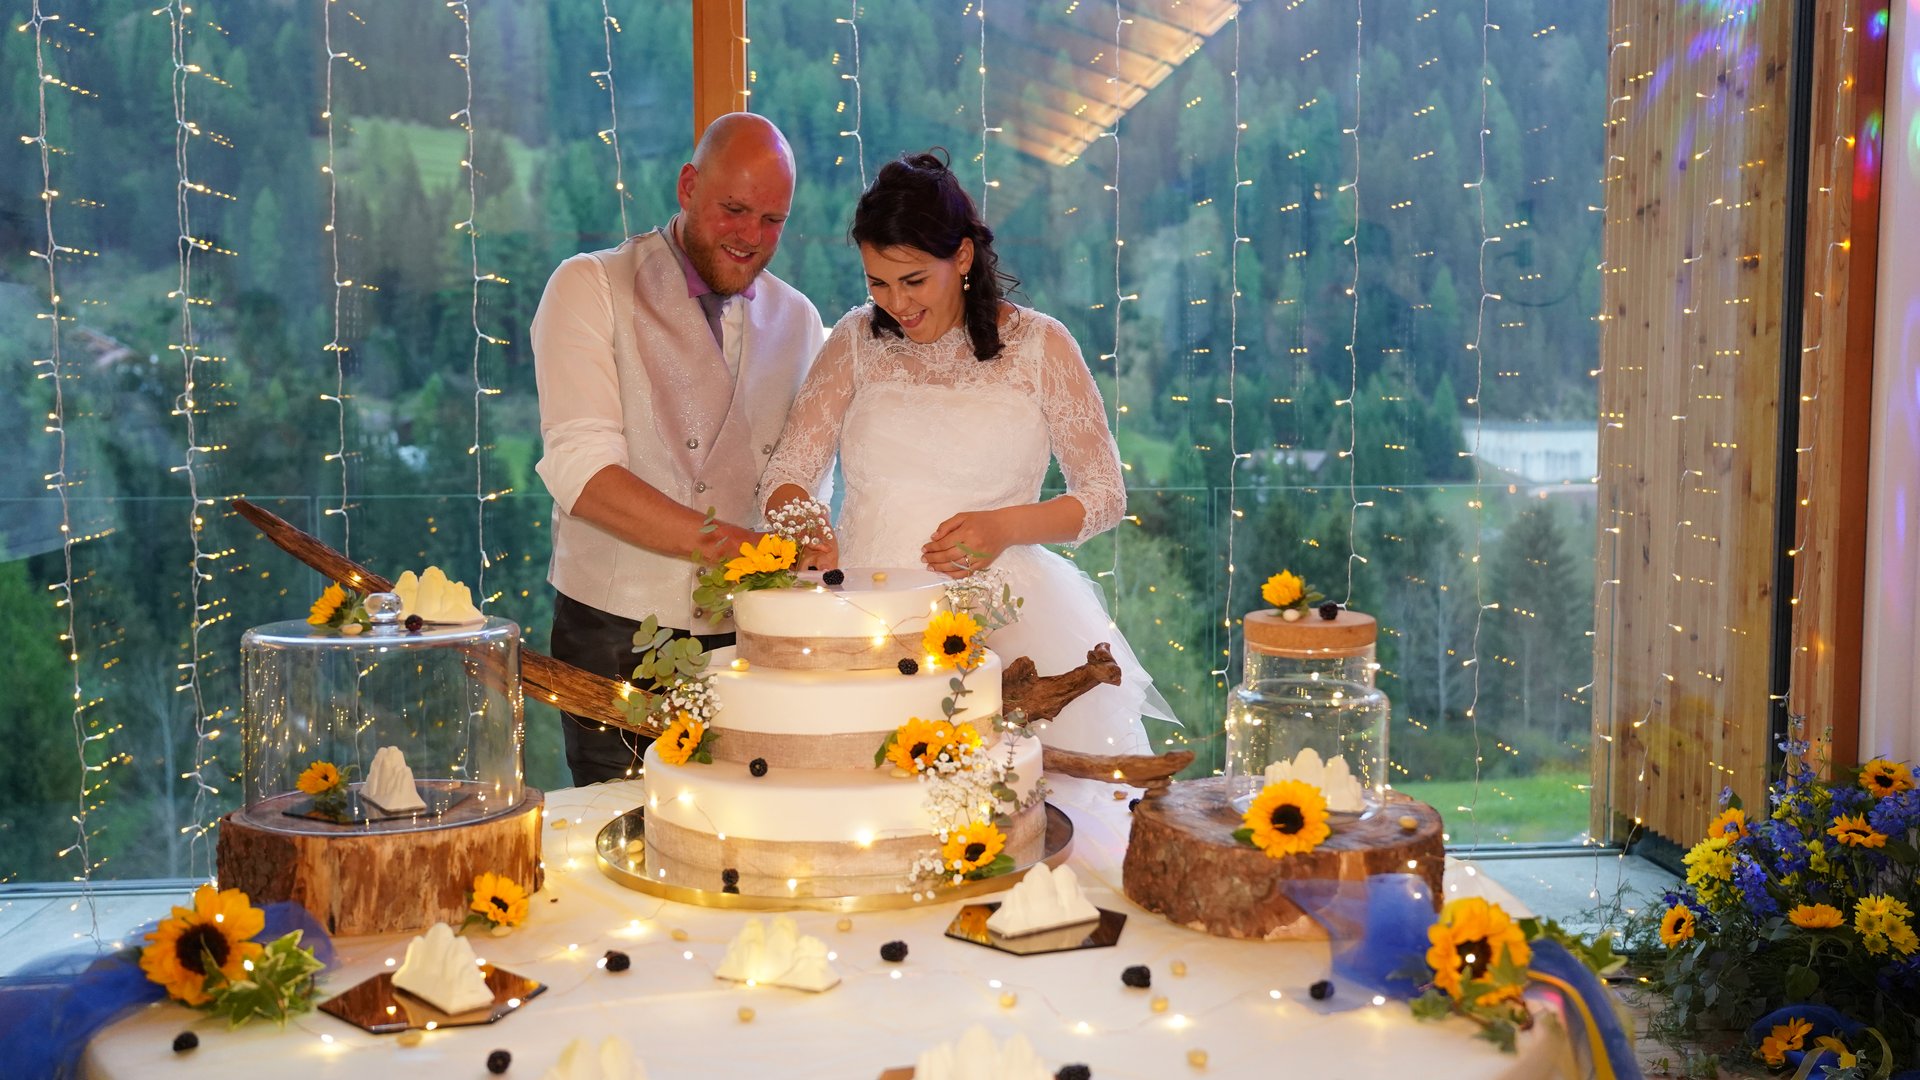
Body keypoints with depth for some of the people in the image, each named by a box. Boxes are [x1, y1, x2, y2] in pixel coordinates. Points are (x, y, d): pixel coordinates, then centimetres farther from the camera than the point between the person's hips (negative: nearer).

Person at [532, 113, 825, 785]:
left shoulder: (797, 320, 12)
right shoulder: (589, 288, -2)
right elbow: (580, 469, -15)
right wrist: (726, 543, -26)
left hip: (746, 638, 4)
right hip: (615, 635, -3)